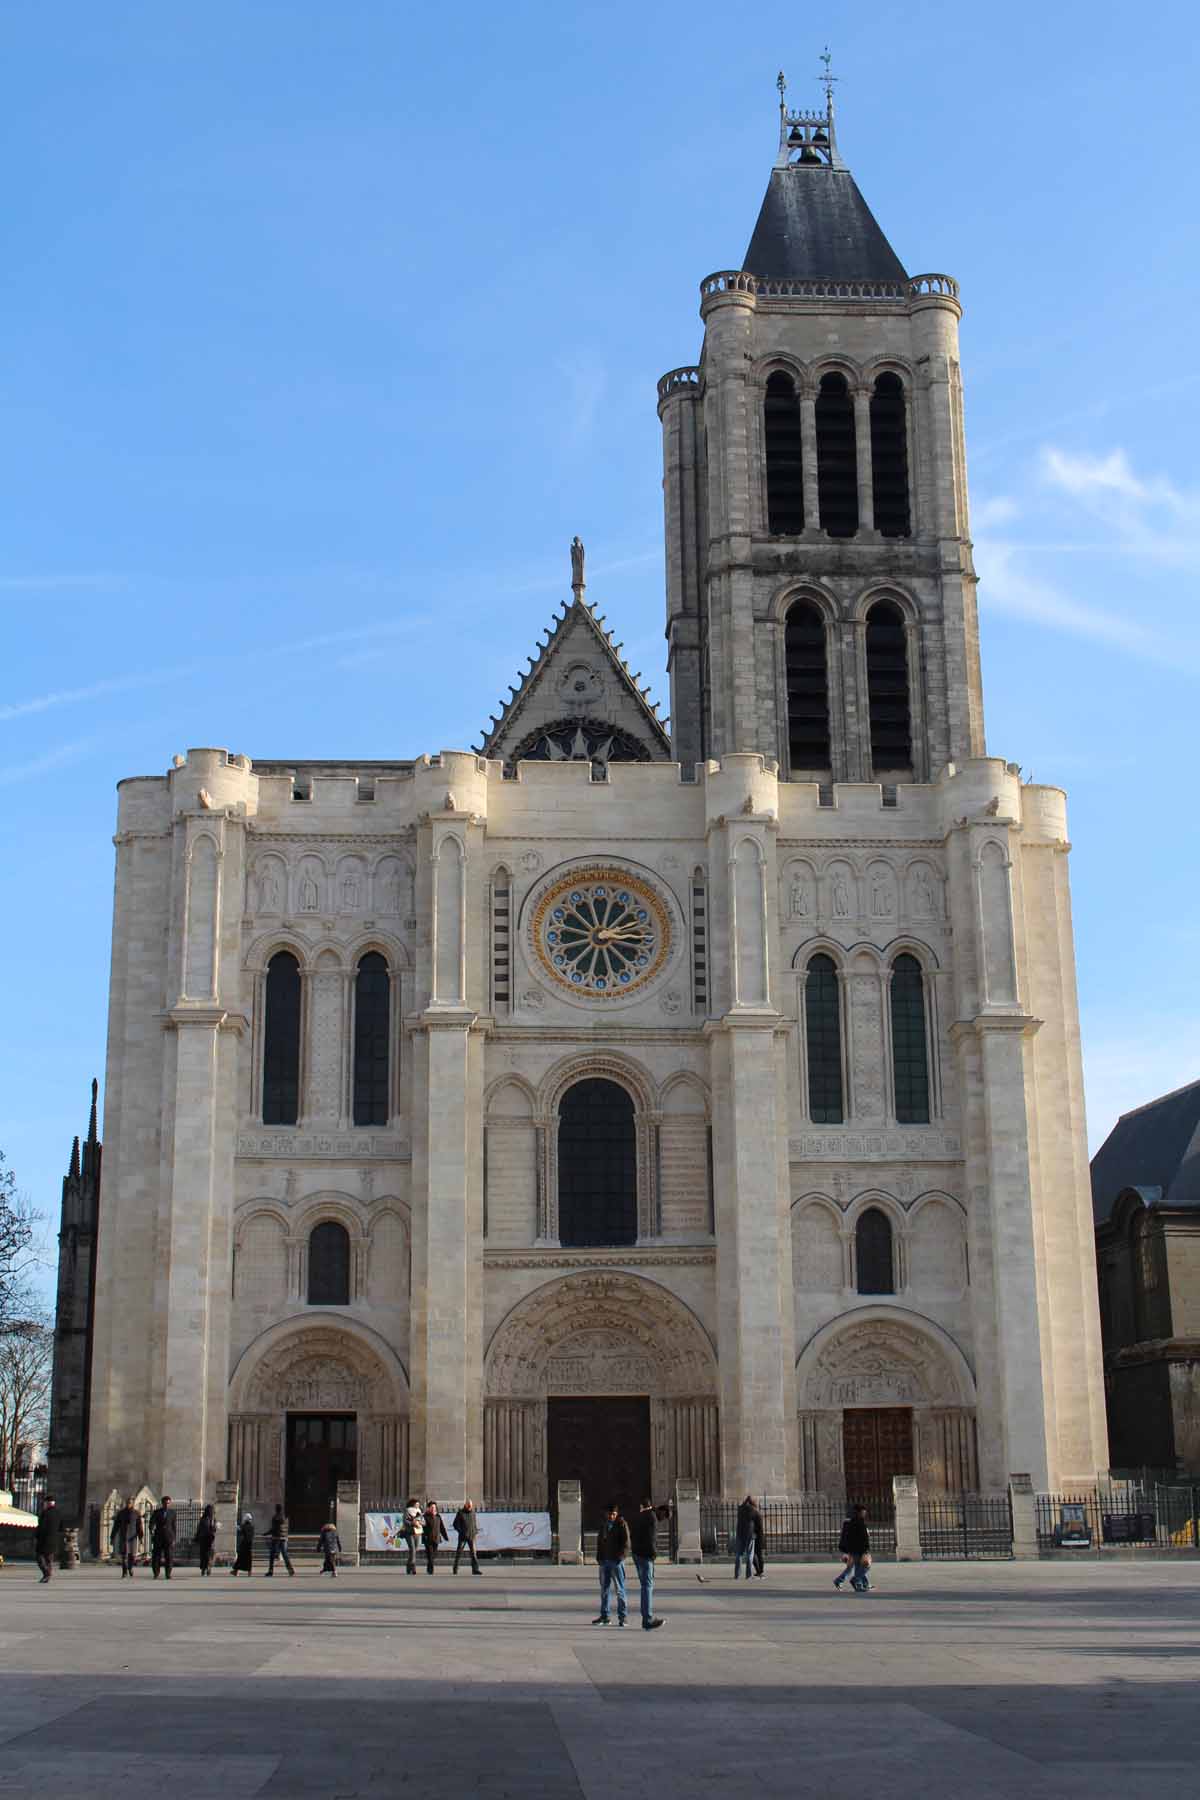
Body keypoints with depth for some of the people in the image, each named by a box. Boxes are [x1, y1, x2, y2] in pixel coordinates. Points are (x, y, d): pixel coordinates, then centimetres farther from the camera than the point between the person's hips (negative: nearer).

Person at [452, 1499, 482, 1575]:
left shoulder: (473, 1513, 8)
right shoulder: (460, 1513, -2)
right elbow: (456, 1524, -2)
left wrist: (476, 1532, 3)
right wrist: (461, 1532, -12)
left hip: (472, 1536, 2)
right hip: (463, 1536, -2)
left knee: (473, 1552, -6)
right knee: (459, 1552, 4)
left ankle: (475, 1569, -9)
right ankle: (455, 1569, 15)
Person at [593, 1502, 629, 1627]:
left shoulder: (621, 1524, -5)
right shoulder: (603, 1524, 12)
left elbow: (626, 1543, -8)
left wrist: (620, 1557, -17)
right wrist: (599, 1557, 10)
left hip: (616, 1561, -6)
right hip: (604, 1561, 6)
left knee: (620, 1589, -3)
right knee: (604, 1589, 10)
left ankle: (622, 1616, 1)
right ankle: (604, 1615, 16)